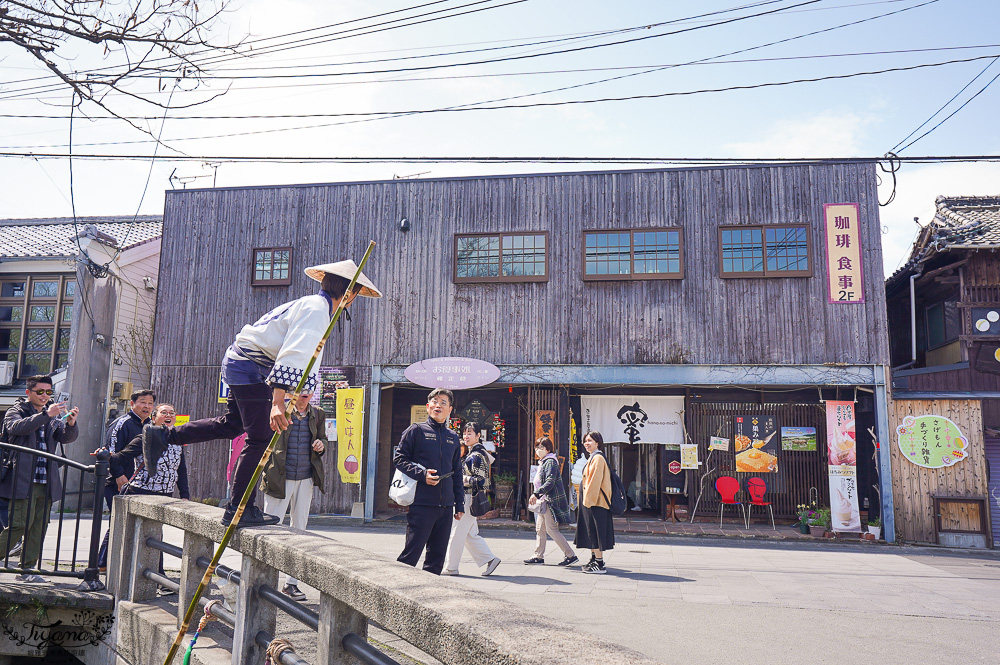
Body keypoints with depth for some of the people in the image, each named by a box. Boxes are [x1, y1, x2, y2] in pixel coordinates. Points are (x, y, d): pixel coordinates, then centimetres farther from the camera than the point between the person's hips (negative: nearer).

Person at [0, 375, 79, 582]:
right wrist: (46, 414, -30)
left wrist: (71, 423, -18)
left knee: (39, 527, 6)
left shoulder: (53, 417, 18)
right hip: (22, 481, -5)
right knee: (20, 524, -9)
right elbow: (17, 427, -19)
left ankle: (27, 569, 14)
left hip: (46, 483, 5)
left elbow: (67, 437, 4)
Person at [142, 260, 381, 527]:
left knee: (230, 425, 22)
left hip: (238, 363, 10)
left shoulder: (313, 306, 15)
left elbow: (308, 355, 23)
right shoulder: (316, 309, -19)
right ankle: (238, 510, 3)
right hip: (251, 367, -10)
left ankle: (162, 436, 28)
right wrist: (278, 403, -40)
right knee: (260, 439, -5)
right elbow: (293, 355, -32)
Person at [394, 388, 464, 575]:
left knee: (438, 554, 10)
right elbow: (399, 458, -1)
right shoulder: (416, 430, 1)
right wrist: (421, 474, -15)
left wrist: (459, 504, 16)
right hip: (422, 504, -5)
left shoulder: (453, 437, 15)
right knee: (412, 552, -4)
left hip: (446, 506, 5)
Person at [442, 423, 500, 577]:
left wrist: (462, 479, -16)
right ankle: (490, 559, 16)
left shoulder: (477, 455, -14)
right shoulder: (469, 453, 17)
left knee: (457, 533, -2)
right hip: (465, 498, 10)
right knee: (470, 534, 12)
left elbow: (480, 480, -18)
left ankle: (451, 567, 6)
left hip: (470, 499, -10)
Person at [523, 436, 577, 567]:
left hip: (551, 501, -10)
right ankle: (539, 556, 20)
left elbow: (550, 483, -23)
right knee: (540, 529, 12)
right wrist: (536, 496, 16)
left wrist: (536, 493, -25)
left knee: (552, 530, -9)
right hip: (544, 501, 10)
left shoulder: (550, 462, -14)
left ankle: (571, 555, -4)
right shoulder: (542, 462, 17)